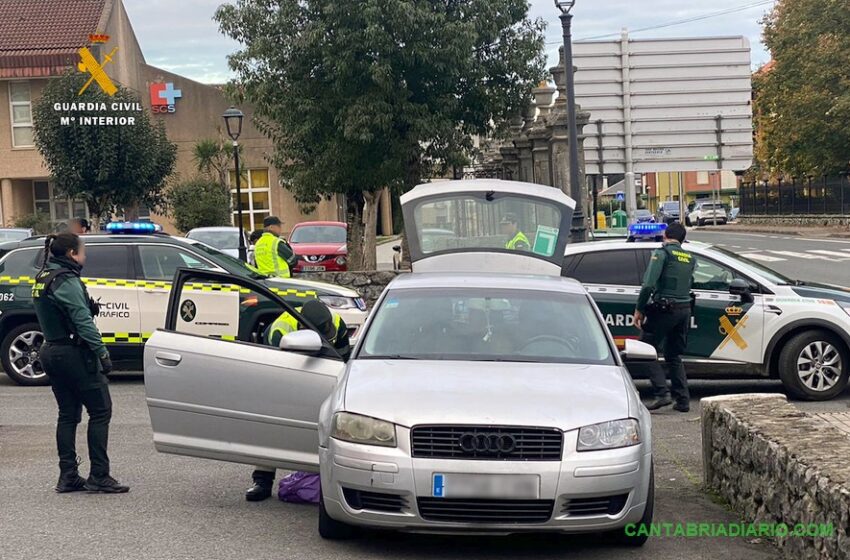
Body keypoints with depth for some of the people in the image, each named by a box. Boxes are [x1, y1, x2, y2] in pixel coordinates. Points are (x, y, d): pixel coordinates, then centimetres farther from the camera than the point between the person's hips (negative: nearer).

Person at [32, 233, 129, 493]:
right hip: (74, 353, -9)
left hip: (51, 352, 9)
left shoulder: (42, 278, 11)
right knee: (100, 411, -2)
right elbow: (83, 321, -21)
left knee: (68, 414, 13)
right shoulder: (66, 281, -17)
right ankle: (99, 476, -3)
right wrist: (102, 353, -20)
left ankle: (68, 476, 13)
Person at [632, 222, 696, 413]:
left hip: (664, 309, -7)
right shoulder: (690, 258, 14)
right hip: (685, 309, 7)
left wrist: (639, 309, -9)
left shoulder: (662, 253, -7)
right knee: (674, 356, 16)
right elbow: (688, 284, 14)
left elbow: (649, 284, -15)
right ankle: (683, 400, 11)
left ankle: (662, 394, -10)